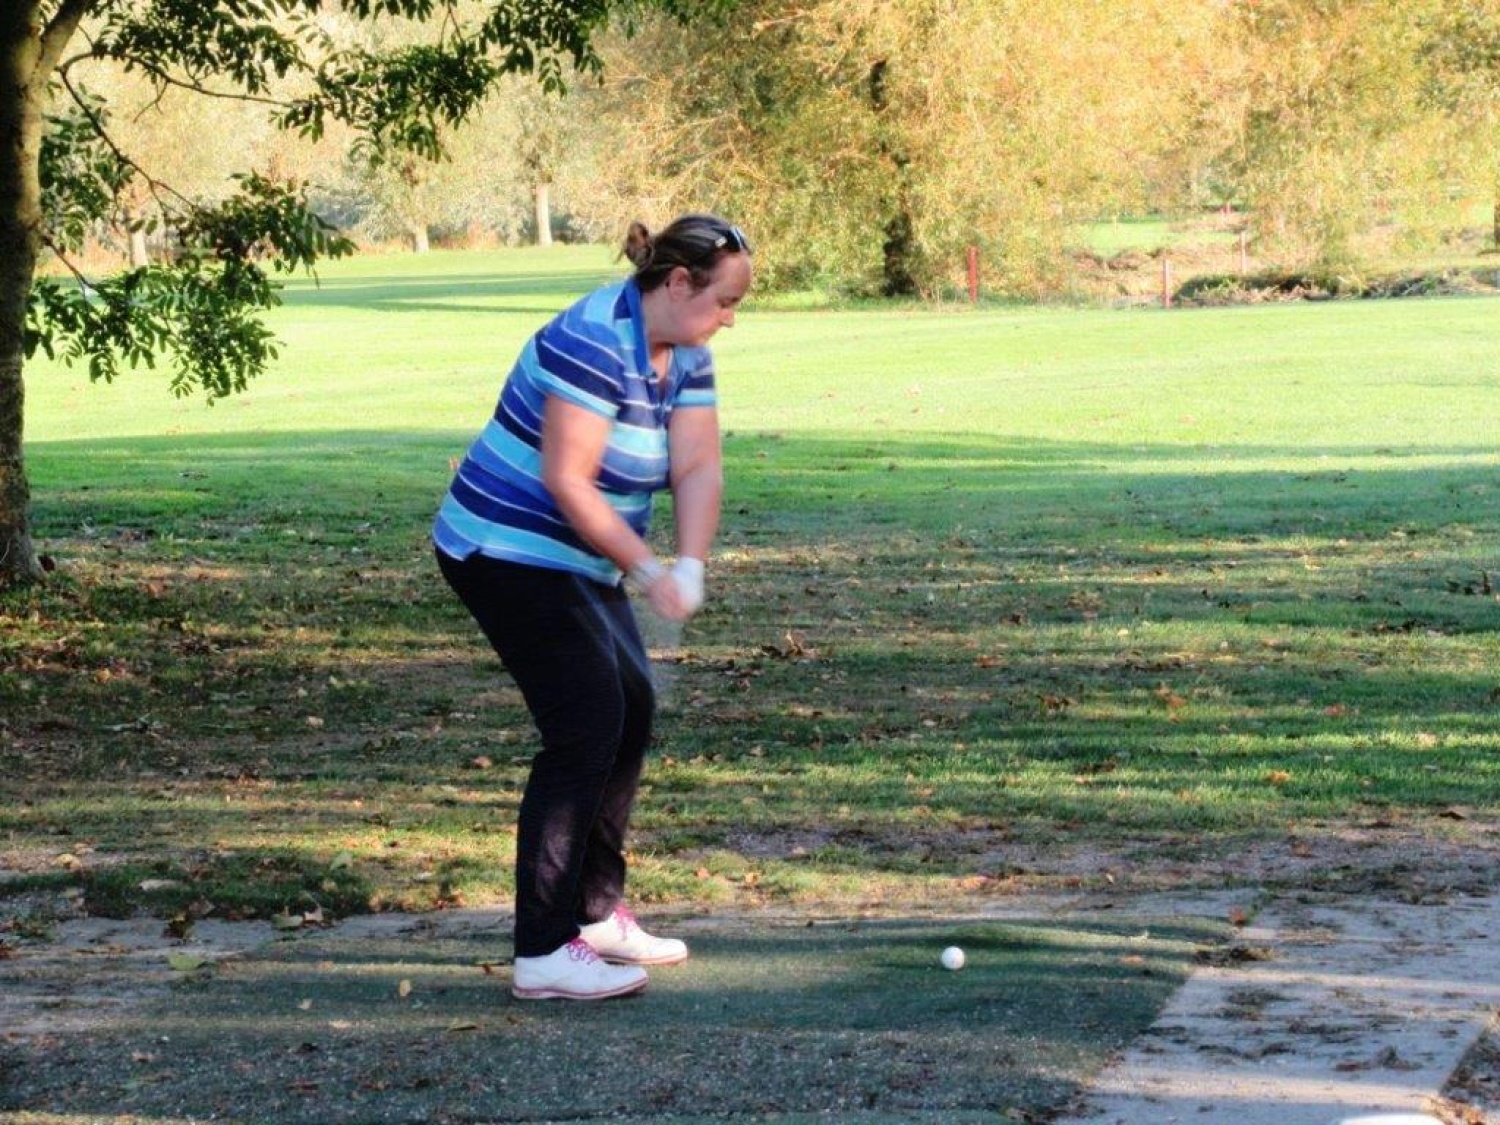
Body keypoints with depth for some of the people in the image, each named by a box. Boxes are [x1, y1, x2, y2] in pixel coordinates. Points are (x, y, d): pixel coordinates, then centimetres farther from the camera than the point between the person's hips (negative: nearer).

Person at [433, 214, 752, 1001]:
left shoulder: (685, 354, 5)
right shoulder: (595, 342, -24)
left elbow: (698, 468, -4)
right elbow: (566, 480, -27)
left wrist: (690, 565, -21)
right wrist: (646, 570, -26)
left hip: (577, 561, 10)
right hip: (507, 549, -10)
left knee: (631, 712, 13)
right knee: (585, 727, -14)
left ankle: (595, 913, 25)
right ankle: (544, 952, -14)